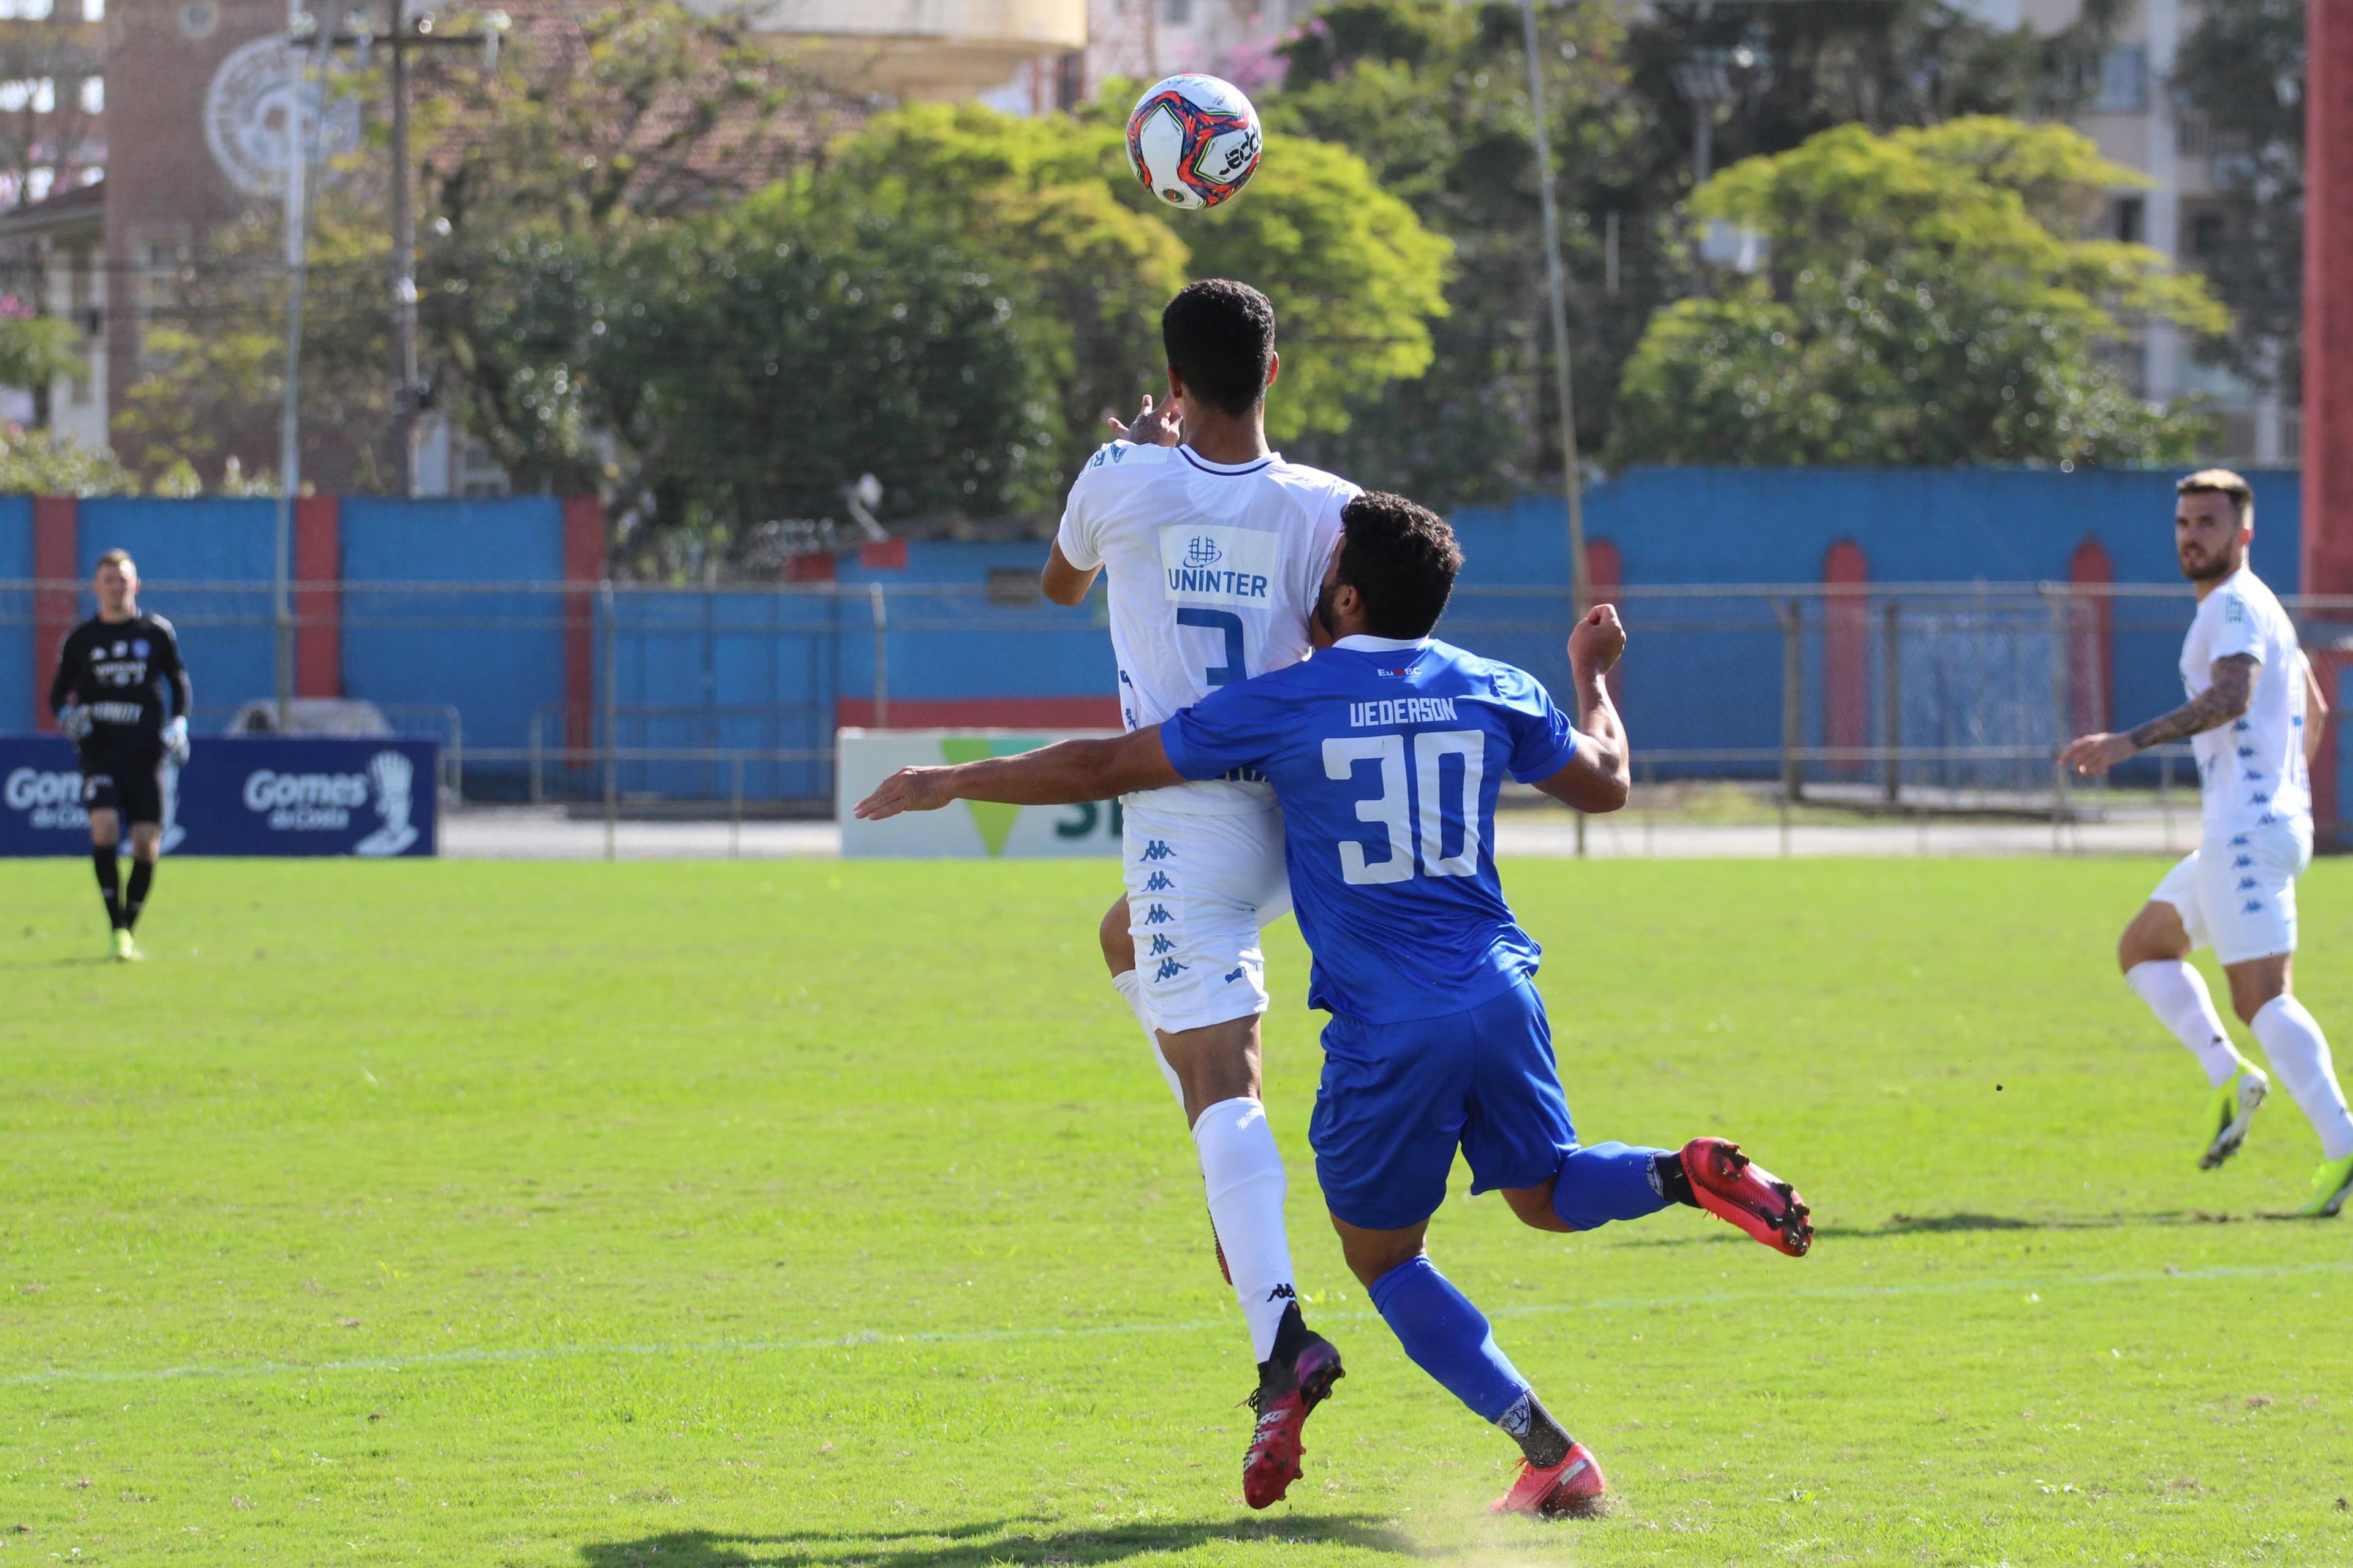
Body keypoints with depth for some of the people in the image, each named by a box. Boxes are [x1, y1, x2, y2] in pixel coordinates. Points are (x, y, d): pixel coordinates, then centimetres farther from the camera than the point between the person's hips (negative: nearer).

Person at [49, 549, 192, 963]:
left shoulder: (158, 633, 6)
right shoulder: (80, 640, 6)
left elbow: (180, 683, 16)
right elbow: (59, 692, 14)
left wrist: (178, 724, 0)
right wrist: (67, 716, -7)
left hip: (146, 756, 1)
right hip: (100, 753, -1)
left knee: (147, 845, -3)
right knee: (104, 828, -21)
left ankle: (130, 932, 15)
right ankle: (117, 931, -16)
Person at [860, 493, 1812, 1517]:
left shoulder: (1286, 705, -6)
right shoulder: (1496, 693, 6)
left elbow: (1106, 767, 0)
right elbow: (1604, 782, 23)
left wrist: (953, 783, 13)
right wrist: (1593, 675, 42)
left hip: (1387, 1030, -4)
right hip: (1500, 996, 4)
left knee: (1383, 1258, 11)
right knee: (1545, 1193, 24)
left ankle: (1554, 1460, -1)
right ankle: (1688, 1174, -9)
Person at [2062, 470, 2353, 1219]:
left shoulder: (2237, 605, -10)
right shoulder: (2252, 607, 21)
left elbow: (2231, 695, -28)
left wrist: (2129, 742, -35)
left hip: (2249, 832, -11)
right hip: (2236, 836, 11)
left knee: (2261, 996, -15)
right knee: (2142, 948, 19)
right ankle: (2229, 1075, 8)